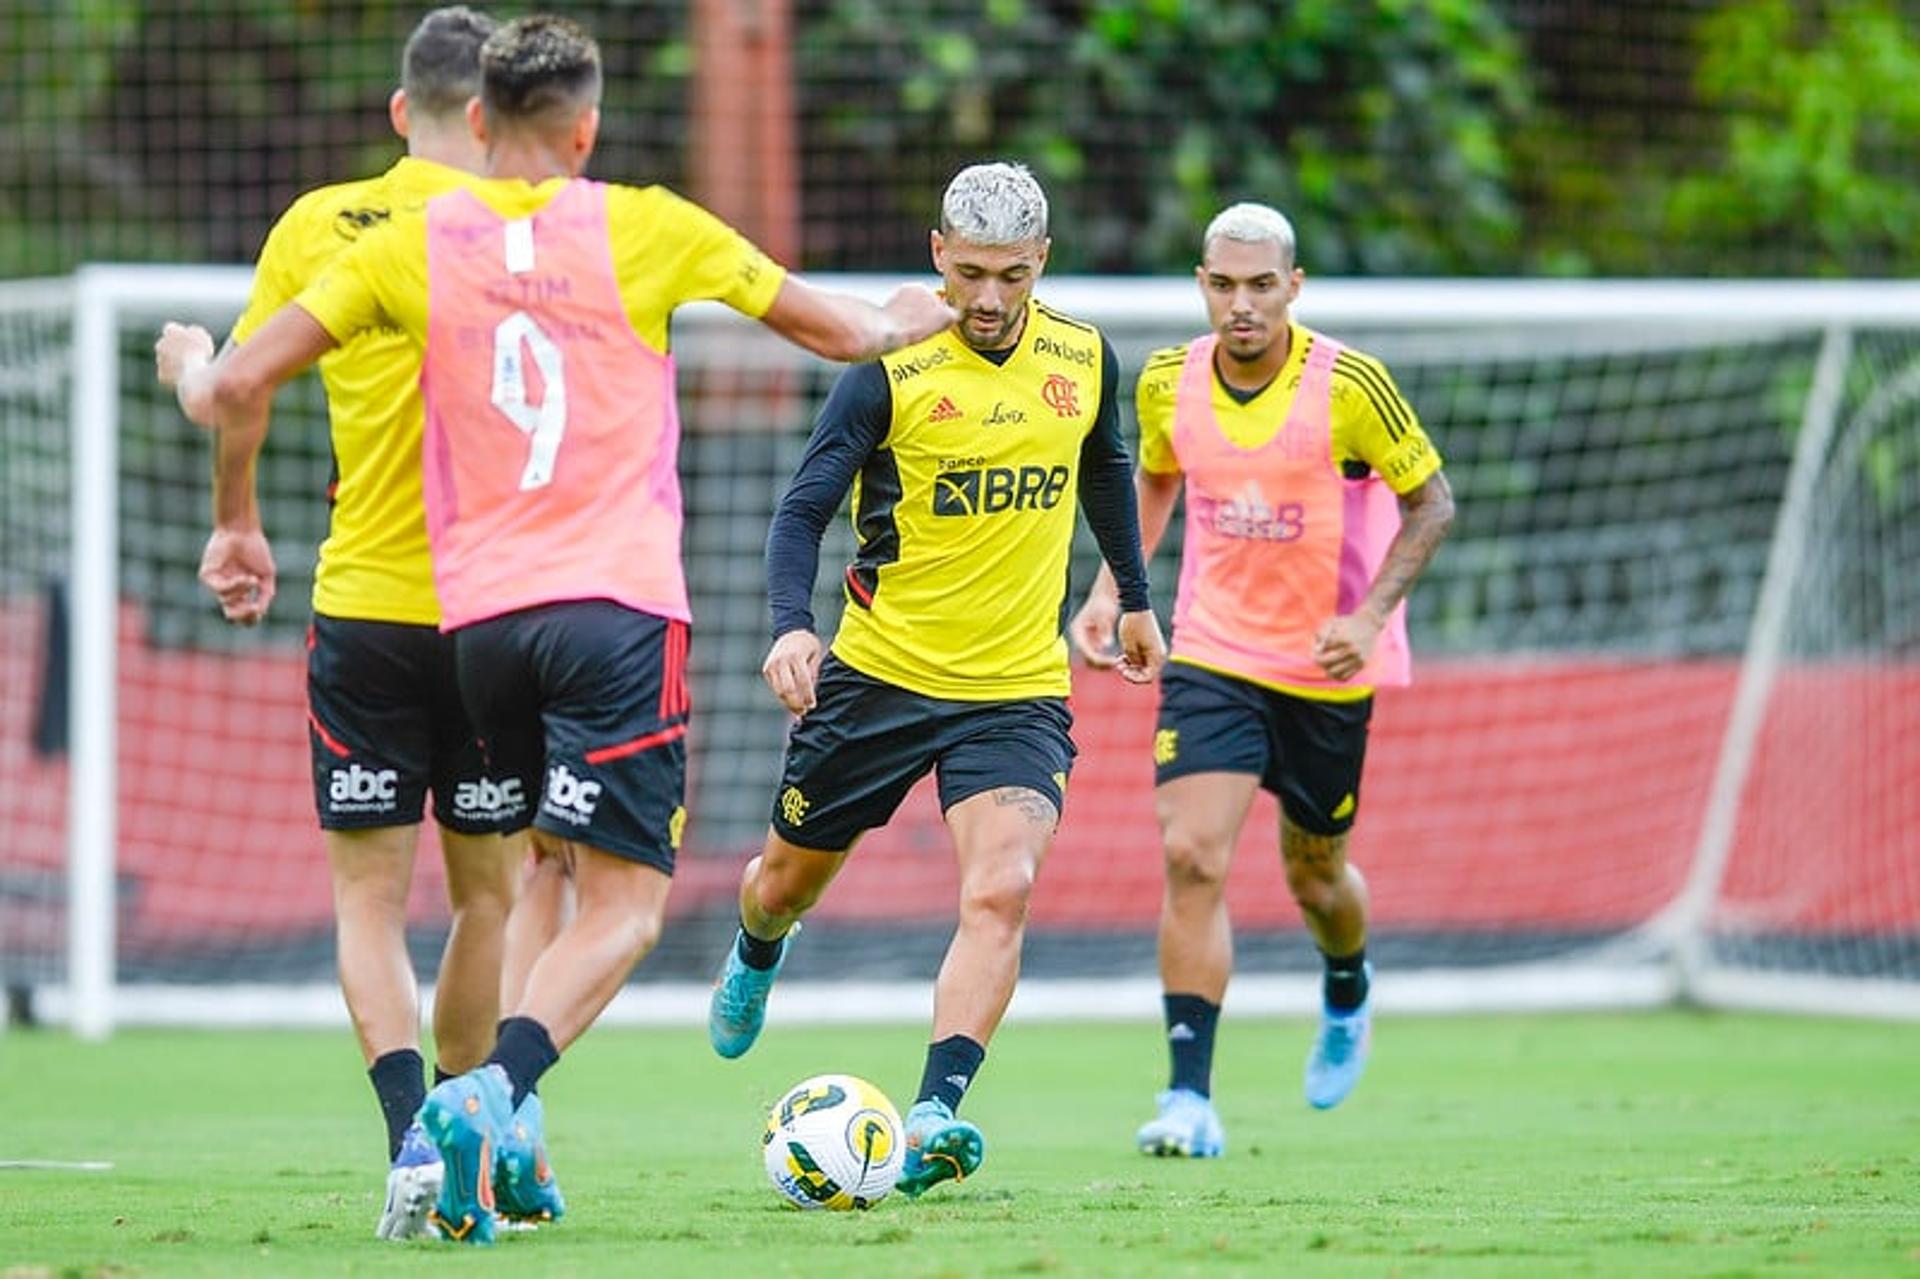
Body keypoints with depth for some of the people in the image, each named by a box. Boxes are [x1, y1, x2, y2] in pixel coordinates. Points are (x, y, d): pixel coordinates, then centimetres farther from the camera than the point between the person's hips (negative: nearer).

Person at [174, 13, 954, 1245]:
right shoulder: (643, 229, 3)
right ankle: (493, 1090, -29)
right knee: (625, 903, -5)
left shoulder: (417, 243, 6)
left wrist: (236, 528, 19)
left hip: (478, 620, 4)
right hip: (617, 607, -4)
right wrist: (914, 317, 36)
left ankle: (509, 1133, 11)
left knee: (560, 866, 23)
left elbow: (242, 381, 3)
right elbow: (847, 333, 13)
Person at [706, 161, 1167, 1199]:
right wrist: (791, 626, -30)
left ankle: (934, 1115, -28)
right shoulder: (891, 372, -12)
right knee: (791, 880, 16)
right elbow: (804, 508, -13)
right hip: (880, 674, -1)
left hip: (1019, 691, 1)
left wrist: (1136, 599, 29)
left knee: (1001, 891, -22)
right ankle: (755, 956, 53)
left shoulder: (1084, 360, 1)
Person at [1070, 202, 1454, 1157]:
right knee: (1191, 857, -17)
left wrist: (1370, 615, -18)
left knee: (1314, 871, 14)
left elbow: (1431, 503, -6)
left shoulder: (1348, 387, -17)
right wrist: (1111, 588, 4)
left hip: (1326, 670, -1)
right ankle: (1190, 1098, -17)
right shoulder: (1167, 384, -6)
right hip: (1211, 656, 1)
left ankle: (1347, 996, 51)